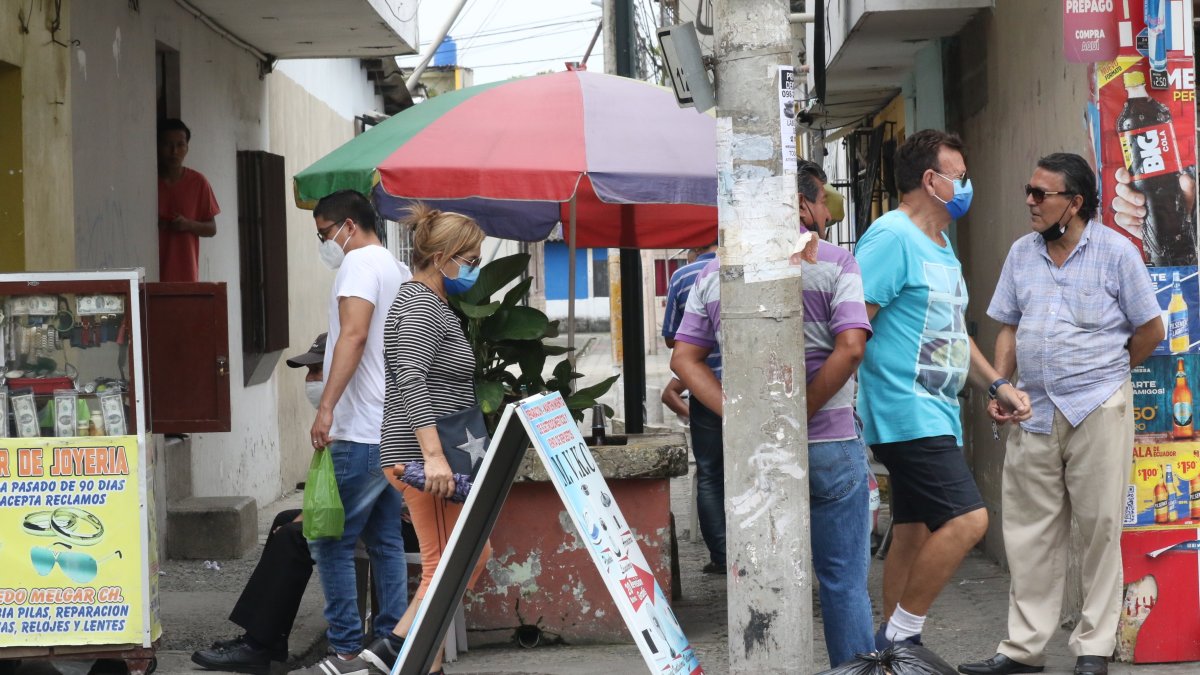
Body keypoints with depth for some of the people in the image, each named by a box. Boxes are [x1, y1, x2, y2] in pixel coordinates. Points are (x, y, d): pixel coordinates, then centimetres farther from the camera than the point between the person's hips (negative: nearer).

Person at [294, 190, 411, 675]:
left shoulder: (361, 263, -8)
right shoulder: (398, 270, 20)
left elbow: (354, 335, -22)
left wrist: (326, 407, -27)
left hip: (360, 434, -10)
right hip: (395, 430, 10)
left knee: (331, 541, -6)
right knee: (385, 539, 12)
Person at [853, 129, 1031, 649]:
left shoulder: (941, 245, 19)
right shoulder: (892, 236, -13)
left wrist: (997, 384, 18)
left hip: (935, 418, 10)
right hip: (907, 413, -10)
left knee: (915, 535, 12)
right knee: (966, 519, -18)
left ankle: (896, 645, 18)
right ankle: (900, 635, -9)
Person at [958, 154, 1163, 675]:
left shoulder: (1115, 252, -5)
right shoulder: (1022, 253, 9)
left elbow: (1149, 329, 0)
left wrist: (1102, 375, 7)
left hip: (1097, 411, -4)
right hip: (1034, 413, 4)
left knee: (1099, 529, 1)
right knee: (1029, 532, 6)